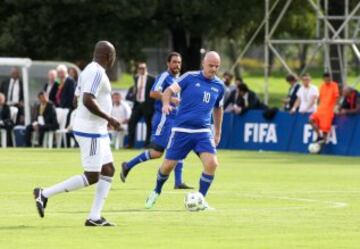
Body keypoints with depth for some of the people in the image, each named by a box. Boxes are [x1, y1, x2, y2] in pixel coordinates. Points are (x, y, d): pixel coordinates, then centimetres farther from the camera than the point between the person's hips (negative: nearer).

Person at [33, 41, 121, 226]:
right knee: (91, 177, -8)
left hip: (97, 131, 11)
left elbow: (79, 99, 19)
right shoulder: (97, 72, -17)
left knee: (108, 171, 9)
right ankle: (45, 194, -4)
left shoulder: (89, 70, 14)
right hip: (91, 132, -11)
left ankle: (94, 217, 7)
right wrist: (108, 118, -23)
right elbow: (87, 100, -29)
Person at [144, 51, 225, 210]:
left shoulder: (219, 86, 7)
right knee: (168, 165, 2)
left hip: (203, 131, 3)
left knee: (212, 163, -17)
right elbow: (169, 90, -9)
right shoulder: (190, 78, -4)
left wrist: (218, 132, 25)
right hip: (182, 130, -2)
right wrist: (166, 104, -30)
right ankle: (156, 192, 32)